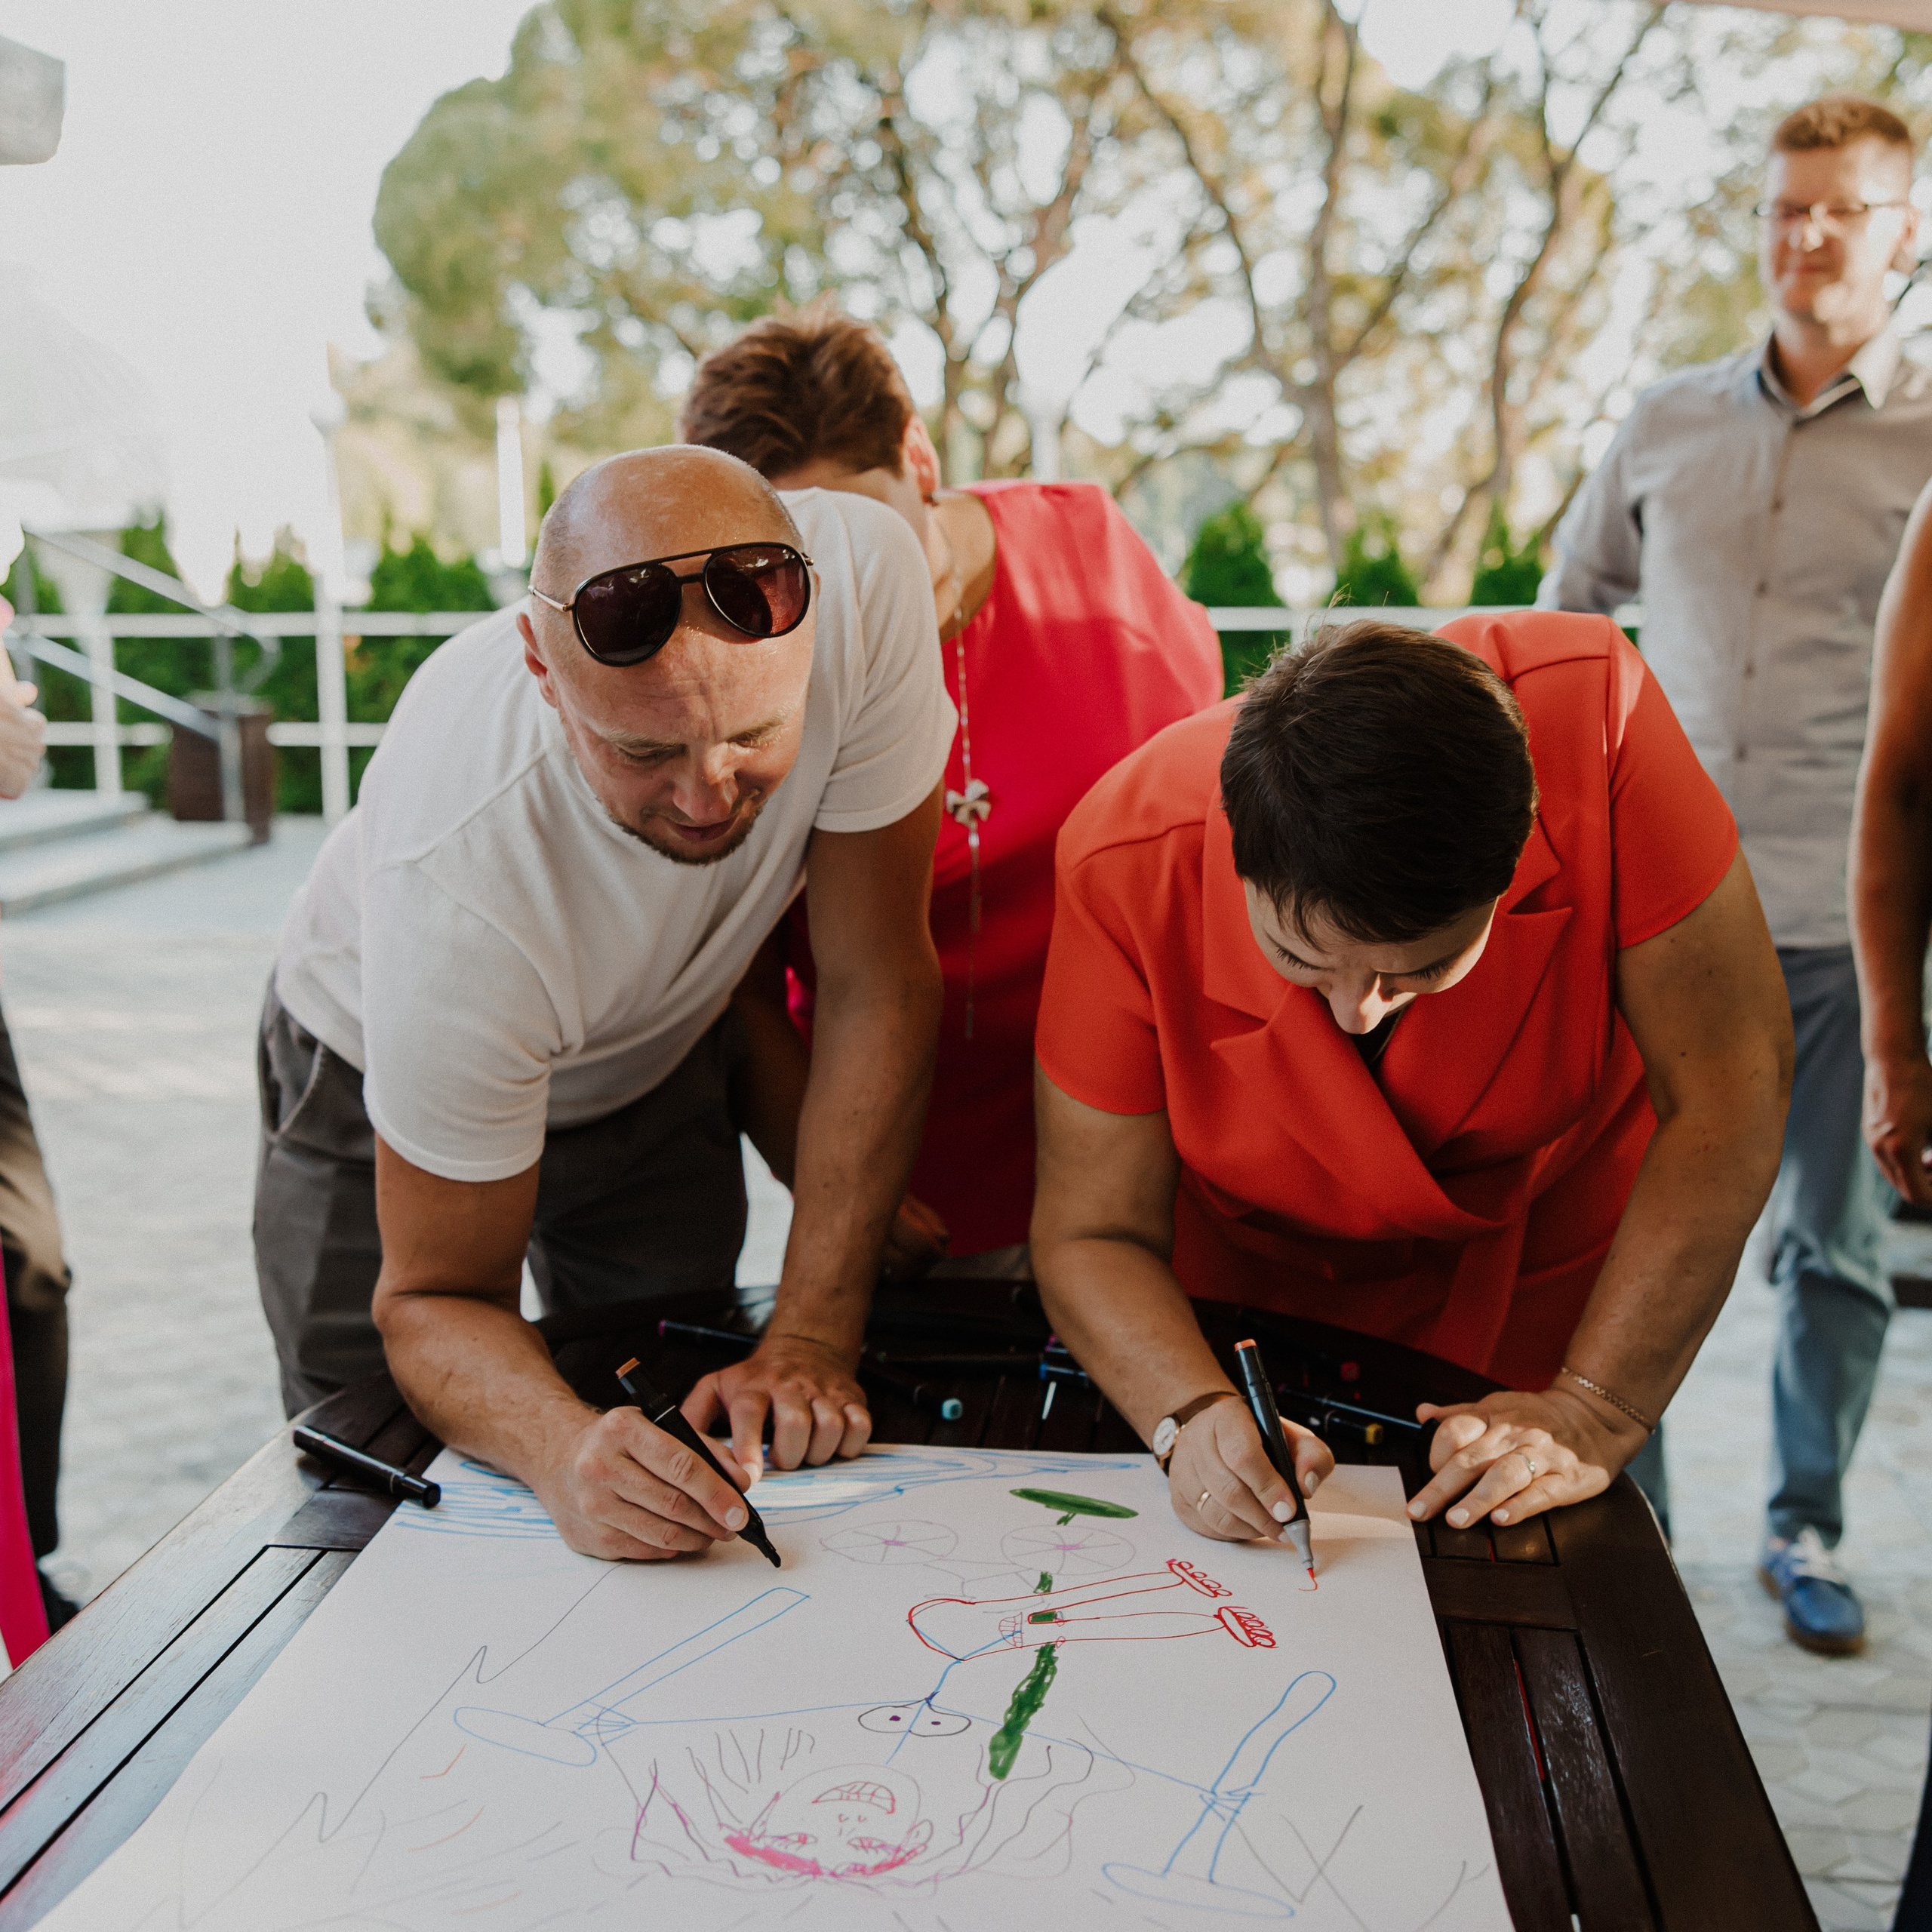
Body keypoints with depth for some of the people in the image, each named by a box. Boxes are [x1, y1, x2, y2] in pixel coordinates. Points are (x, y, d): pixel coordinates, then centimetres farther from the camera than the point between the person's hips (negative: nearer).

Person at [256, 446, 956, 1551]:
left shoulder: (862, 578, -38)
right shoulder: (457, 875, -43)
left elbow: (879, 986, -25)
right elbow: (438, 1301, -29)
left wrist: (813, 1341, -27)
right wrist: (564, 1448, -52)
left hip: (657, 1053, 3)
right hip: (385, 1074, -2)